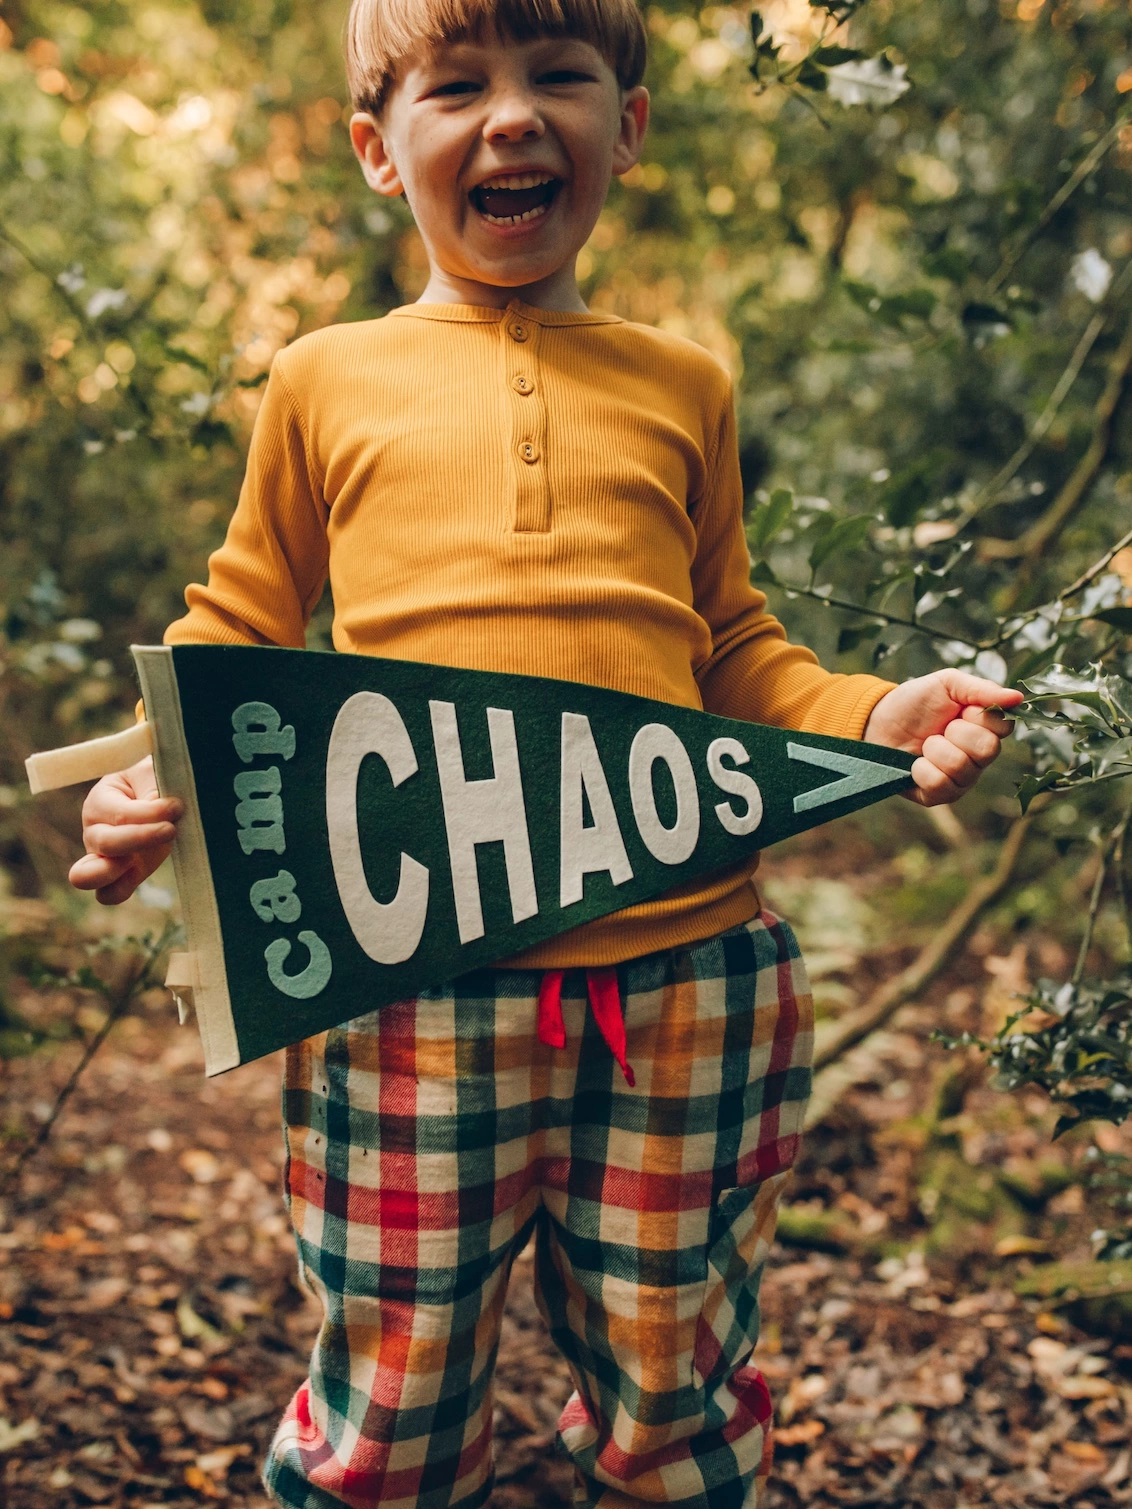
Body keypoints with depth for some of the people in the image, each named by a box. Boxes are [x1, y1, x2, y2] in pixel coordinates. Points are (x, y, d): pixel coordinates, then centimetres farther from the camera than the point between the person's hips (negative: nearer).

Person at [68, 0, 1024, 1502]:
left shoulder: (682, 387, 12)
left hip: (683, 971, 2)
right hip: (408, 980, -1)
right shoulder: (326, 382, 8)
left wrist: (874, 715, -1)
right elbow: (237, 633, 15)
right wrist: (157, 782, -3)